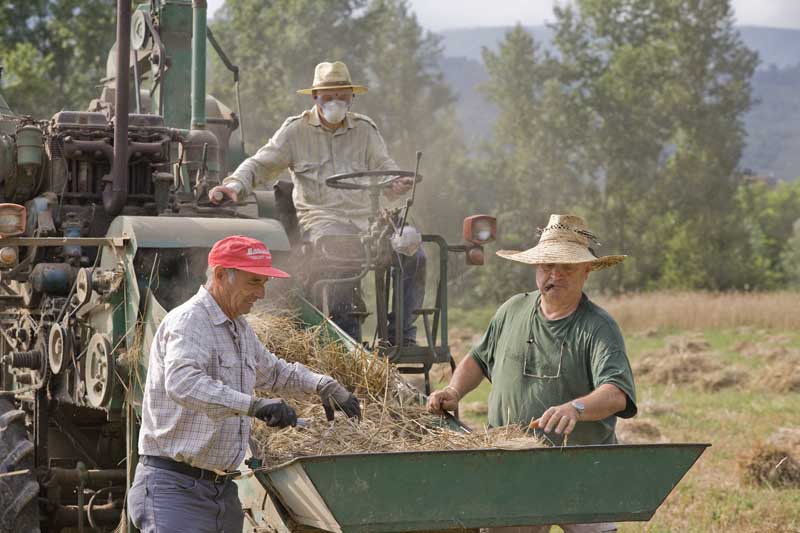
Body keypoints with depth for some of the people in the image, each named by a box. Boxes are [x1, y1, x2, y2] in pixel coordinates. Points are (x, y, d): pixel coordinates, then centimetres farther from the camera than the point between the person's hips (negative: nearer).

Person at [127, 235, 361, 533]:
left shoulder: (239, 328, 18)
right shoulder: (187, 321, -13)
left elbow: (271, 371, 37)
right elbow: (181, 383, -33)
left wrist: (323, 385, 20)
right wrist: (254, 405, -41)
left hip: (221, 486, 9)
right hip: (174, 486, -9)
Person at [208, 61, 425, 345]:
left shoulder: (365, 129, 16)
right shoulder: (295, 130, 9)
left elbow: (385, 170, 10)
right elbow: (260, 164, 7)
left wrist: (399, 185, -15)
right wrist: (235, 185, -13)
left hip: (365, 216, 4)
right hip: (320, 218, -3)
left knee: (413, 254, -20)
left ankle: (402, 335, -10)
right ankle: (347, 339, -26)